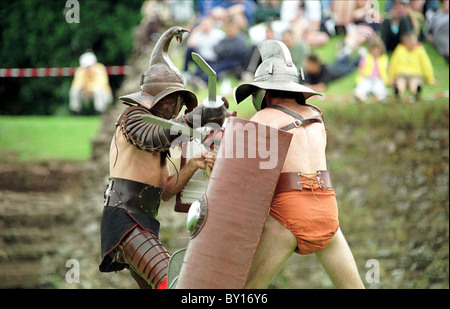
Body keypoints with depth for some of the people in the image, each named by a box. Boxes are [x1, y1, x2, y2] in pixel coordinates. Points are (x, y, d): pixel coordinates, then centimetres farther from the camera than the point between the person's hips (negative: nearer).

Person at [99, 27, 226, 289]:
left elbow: (166, 192, 14)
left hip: (144, 227, 10)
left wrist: (193, 166, -3)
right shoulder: (132, 115, -1)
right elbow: (151, 137, -26)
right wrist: (198, 117, -36)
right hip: (124, 220, -9)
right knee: (171, 281, -28)